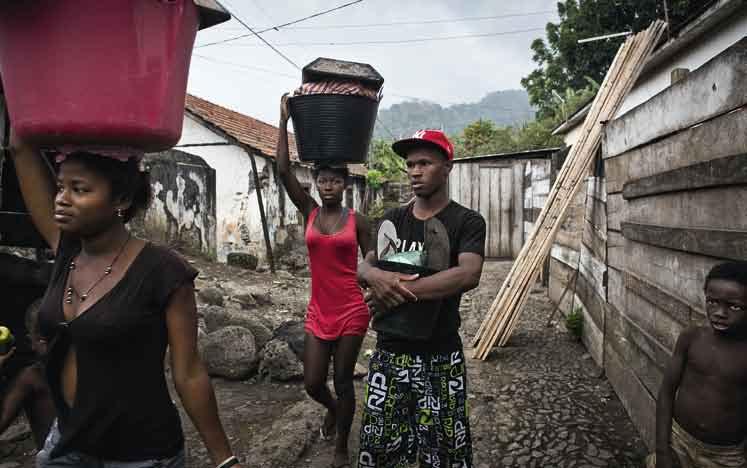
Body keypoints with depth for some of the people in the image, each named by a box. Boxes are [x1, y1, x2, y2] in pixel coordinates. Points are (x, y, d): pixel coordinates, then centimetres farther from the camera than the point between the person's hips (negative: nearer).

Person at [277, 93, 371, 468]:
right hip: (318, 311, 3)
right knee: (312, 383, 8)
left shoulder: (357, 221, -3)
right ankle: (332, 409, 46)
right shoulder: (309, 213, 0)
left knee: (343, 381, 8)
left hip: (351, 311, -2)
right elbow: (283, 171, -8)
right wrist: (284, 121, -10)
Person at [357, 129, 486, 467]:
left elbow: (468, 275, -23)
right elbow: (362, 268, 0)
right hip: (389, 351, 4)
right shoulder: (392, 219, 7)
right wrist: (376, 276, -25)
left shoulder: (467, 222, -7)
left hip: (440, 355, -4)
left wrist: (400, 289, -25)